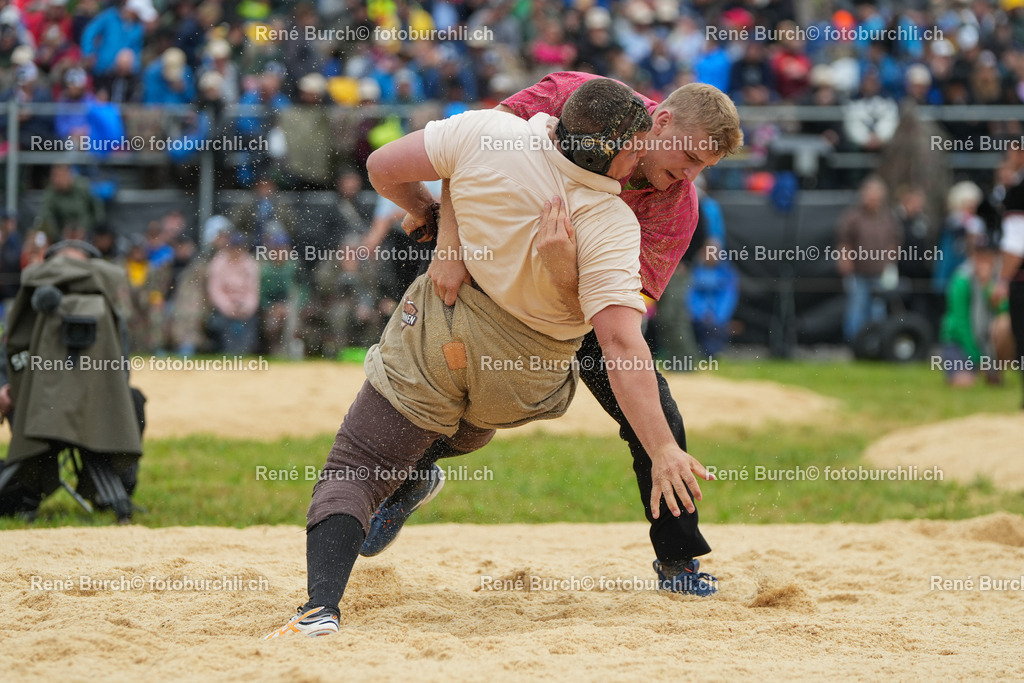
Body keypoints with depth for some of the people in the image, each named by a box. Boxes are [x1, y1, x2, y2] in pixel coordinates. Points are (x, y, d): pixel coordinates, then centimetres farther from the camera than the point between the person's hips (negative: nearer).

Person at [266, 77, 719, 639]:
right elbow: (622, 345, -31)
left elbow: (383, 167, -6)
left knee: (349, 478, -3)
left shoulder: (487, 134, -18)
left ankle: (321, 607, -20)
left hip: (432, 339, 0)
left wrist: (421, 208, 17)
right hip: (521, 388, 0)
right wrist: (663, 450, -31)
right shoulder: (613, 227, -22)